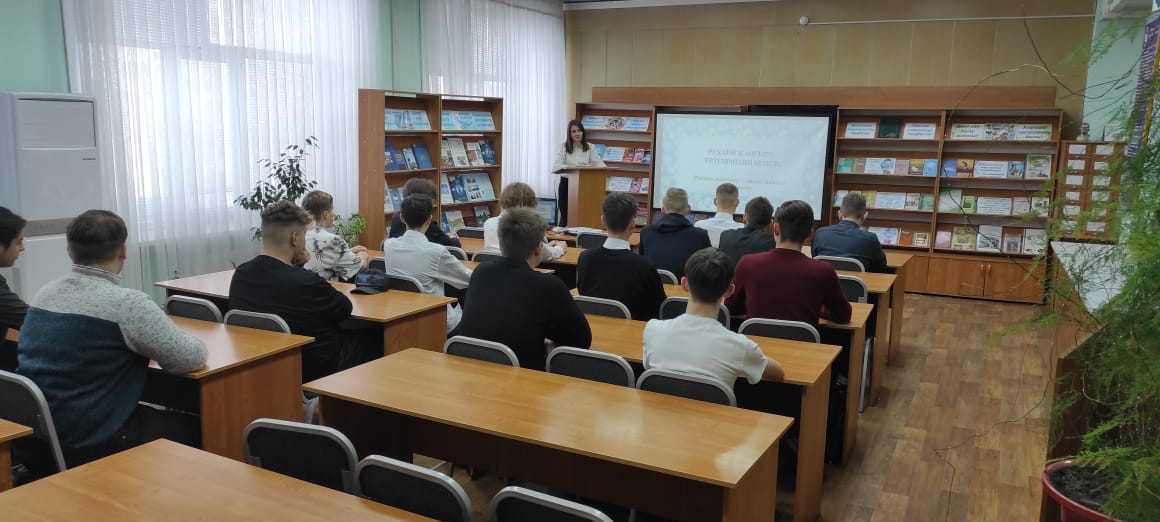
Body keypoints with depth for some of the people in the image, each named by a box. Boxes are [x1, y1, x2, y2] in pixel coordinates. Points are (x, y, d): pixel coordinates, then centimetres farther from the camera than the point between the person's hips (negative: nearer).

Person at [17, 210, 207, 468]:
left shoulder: (45, 292, 5)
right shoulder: (126, 303, -20)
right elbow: (193, 358, -15)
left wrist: (142, 347, 18)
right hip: (91, 446, -8)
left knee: (160, 415, 25)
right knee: (196, 429, 10)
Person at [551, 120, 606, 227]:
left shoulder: (590, 147, 8)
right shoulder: (564, 147, 0)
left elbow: (601, 164, 0)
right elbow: (556, 166, -13)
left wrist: (590, 167, -22)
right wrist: (571, 167, -27)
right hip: (567, 183, -2)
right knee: (565, 217, -1)